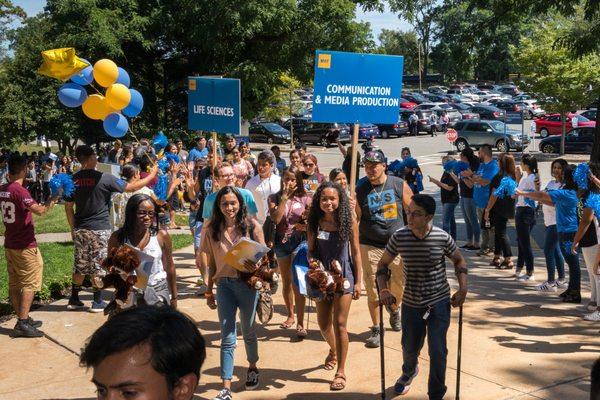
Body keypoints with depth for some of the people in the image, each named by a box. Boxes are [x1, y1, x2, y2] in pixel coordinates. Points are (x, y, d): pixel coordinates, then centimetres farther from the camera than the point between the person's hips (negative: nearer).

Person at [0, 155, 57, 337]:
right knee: (29, 284, -2)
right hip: (25, 246, -8)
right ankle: (23, 324, -4)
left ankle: (22, 319, 22)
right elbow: (40, 210, -31)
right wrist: (52, 200, -17)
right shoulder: (19, 191, -20)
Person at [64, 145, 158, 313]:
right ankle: (97, 302, 11)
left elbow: (68, 207, 5)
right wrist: (152, 175, 2)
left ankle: (74, 299, 22)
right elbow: (132, 187, -10)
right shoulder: (103, 178, -13)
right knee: (98, 265, 4)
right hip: (99, 229, -5)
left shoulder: (73, 179, 1)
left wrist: (73, 228, 15)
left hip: (80, 229, 5)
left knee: (80, 265, 15)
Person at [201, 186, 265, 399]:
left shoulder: (252, 225, -7)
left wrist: (256, 265, -23)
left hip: (247, 282, -1)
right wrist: (209, 290, 11)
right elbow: (211, 262, 7)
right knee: (227, 337, 0)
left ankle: (252, 368, 44)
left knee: (248, 332, 17)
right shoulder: (212, 229, 0)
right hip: (224, 284, 1)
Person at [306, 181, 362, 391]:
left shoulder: (349, 222, -9)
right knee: (323, 323, 14)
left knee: (340, 324, -4)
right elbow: (311, 251, 4)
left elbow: (355, 252, -4)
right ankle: (333, 351, 46)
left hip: (344, 276, -3)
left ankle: (341, 372, 6)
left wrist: (358, 281, -5)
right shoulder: (314, 223, -3)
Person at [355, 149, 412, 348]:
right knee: (373, 290, 0)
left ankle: (393, 309, 45)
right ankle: (376, 329, 16)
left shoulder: (399, 185, -2)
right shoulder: (360, 189, -2)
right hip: (370, 246, -1)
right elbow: (355, 218, 6)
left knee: (399, 286, 12)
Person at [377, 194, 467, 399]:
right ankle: (409, 371, 54)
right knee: (410, 348, 18)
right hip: (411, 303, 2)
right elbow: (383, 264, 2)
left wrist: (463, 288, -6)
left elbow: (459, 260, 5)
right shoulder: (399, 237, -12)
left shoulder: (442, 238, -13)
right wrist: (384, 290, -12)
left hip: (439, 303, -2)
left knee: (437, 351, -7)